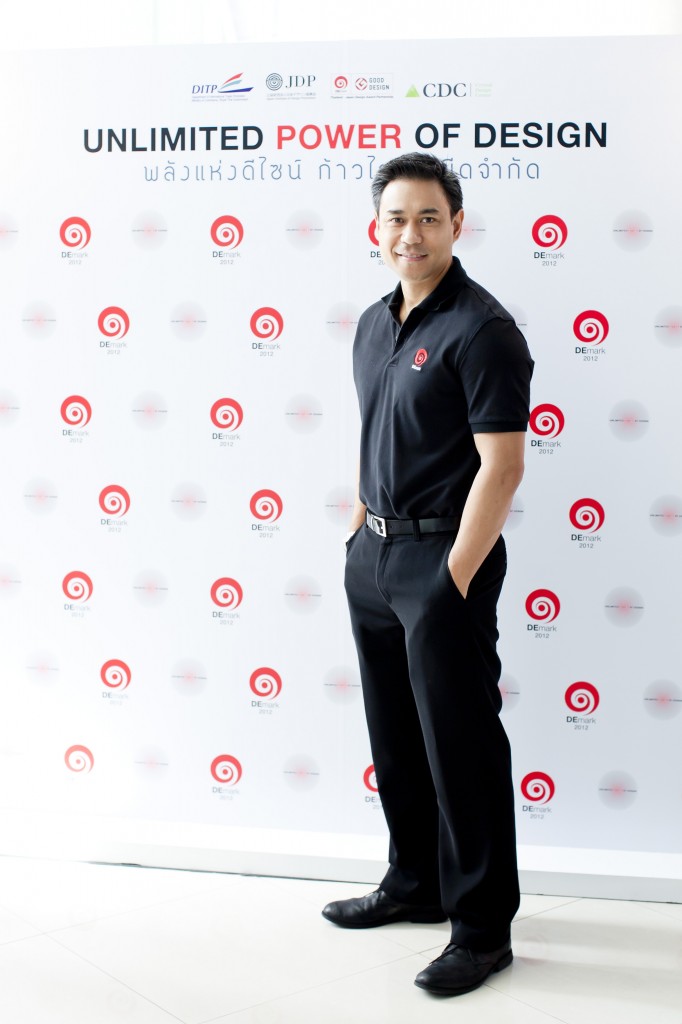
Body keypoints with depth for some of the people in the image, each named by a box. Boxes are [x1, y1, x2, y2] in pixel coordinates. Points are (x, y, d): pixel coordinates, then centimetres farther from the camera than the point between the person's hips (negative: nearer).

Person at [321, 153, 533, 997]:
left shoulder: (481, 329, -15)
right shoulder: (374, 325, 11)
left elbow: (502, 465, -18)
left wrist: (453, 581, -19)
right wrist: (357, 535, 15)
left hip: (442, 556, -8)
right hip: (373, 552, 8)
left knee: (461, 747, 1)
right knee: (394, 737, 18)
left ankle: (483, 928, 15)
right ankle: (415, 885, 35)